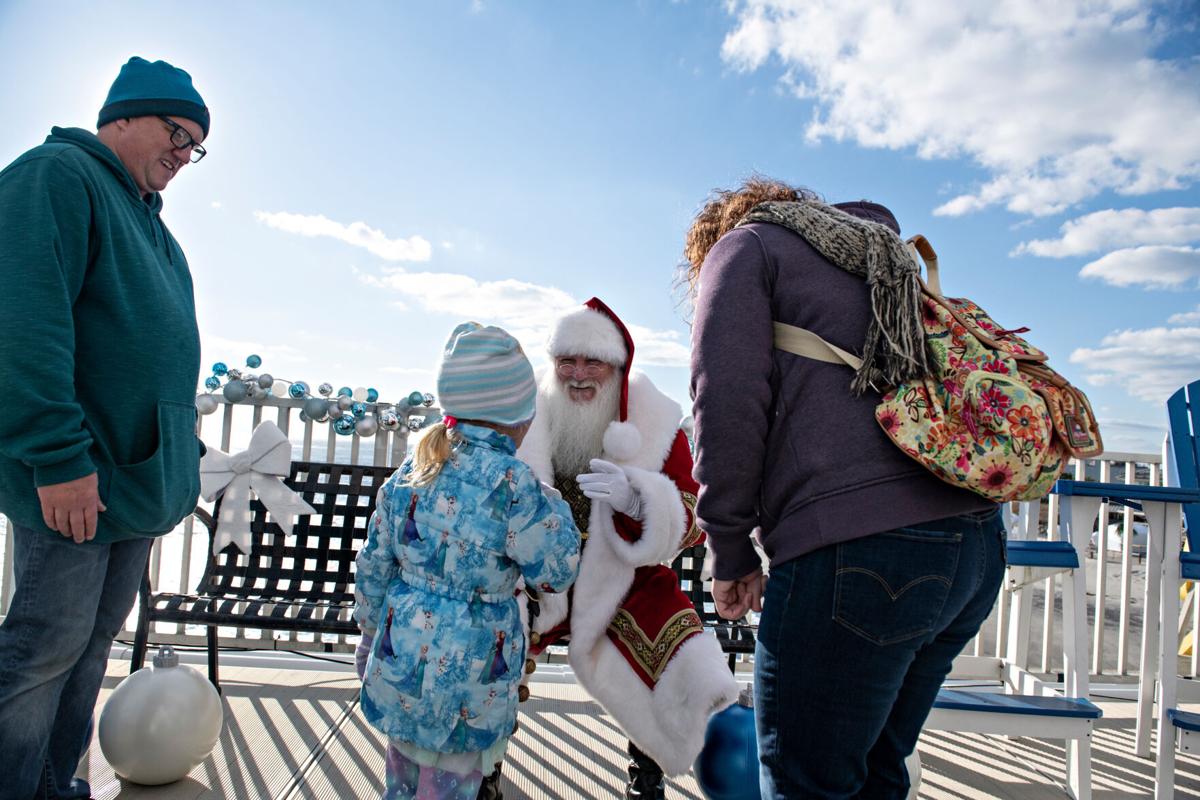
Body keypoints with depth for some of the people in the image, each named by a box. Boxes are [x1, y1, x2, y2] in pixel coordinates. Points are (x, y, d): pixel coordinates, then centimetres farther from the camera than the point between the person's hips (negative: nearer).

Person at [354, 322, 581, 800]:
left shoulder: (412, 468, -1)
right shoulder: (511, 482, -21)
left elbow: (375, 563, 6)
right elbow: (557, 573, -11)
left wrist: (371, 631, 20)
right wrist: (553, 507, 3)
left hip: (400, 658, 6)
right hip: (466, 677, -6)